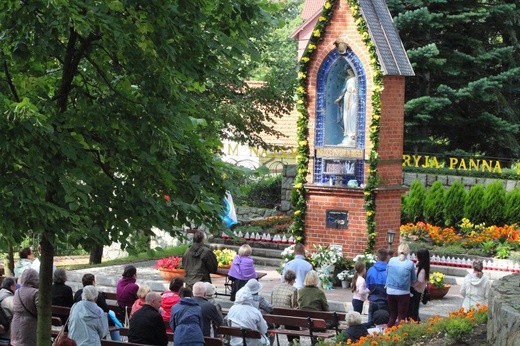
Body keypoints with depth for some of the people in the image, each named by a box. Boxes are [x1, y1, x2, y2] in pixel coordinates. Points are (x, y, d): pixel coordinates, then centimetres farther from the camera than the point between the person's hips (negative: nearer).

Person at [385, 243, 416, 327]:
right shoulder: (410, 264, -9)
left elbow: (387, 274, 8)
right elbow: (414, 280, 2)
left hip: (390, 292, 3)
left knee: (392, 316, 17)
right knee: (401, 317, 6)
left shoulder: (391, 260, -3)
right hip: (403, 293, -3)